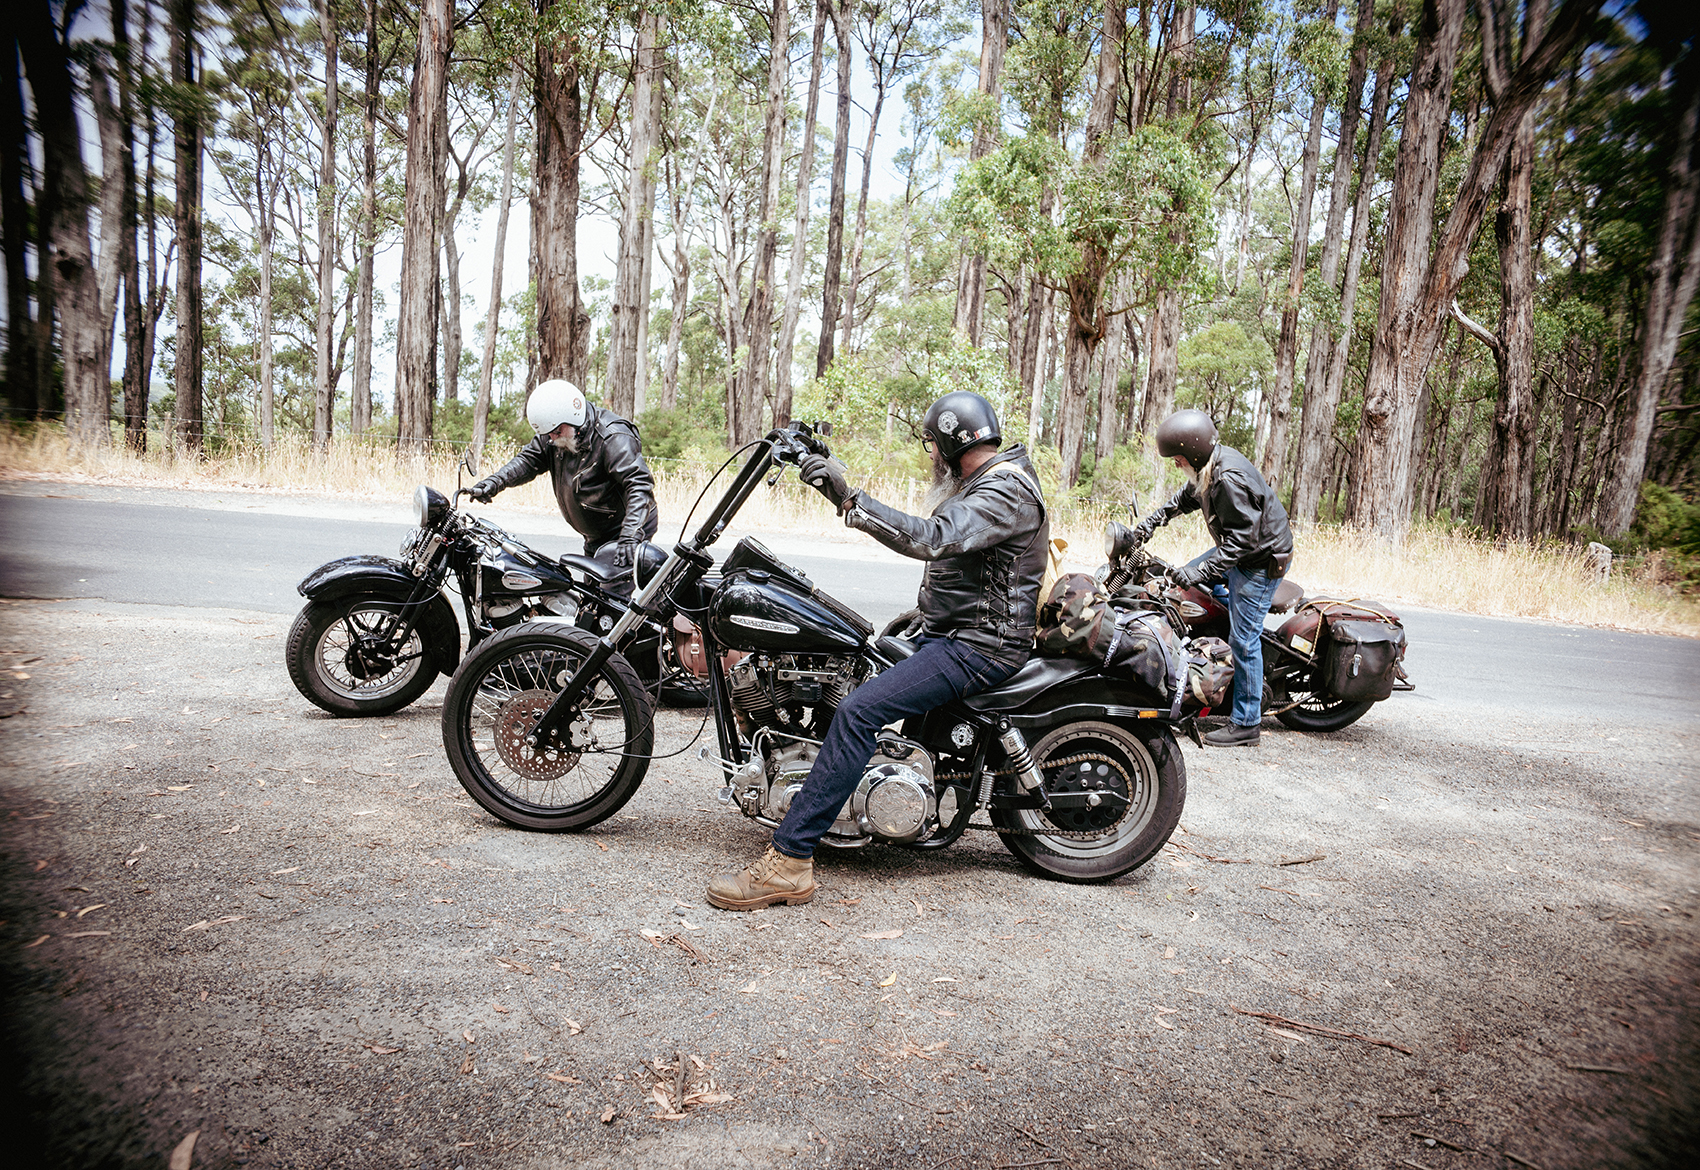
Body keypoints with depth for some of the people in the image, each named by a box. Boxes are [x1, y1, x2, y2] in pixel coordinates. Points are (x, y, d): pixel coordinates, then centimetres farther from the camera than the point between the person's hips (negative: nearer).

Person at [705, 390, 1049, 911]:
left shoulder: (1007, 489, -16)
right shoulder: (979, 483, 19)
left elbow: (930, 538, -31)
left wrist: (850, 499, -34)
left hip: (978, 647, -11)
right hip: (947, 634, 11)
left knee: (857, 710, -25)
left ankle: (789, 860, -25)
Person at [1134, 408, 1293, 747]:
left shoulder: (1230, 479, -30)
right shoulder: (1209, 465, 0)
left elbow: (1241, 539, -30)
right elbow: (1187, 496, 21)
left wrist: (1201, 572, -33)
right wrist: (1152, 521, 15)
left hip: (1262, 558, -11)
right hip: (1238, 548, 11)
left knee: (1243, 639, -7)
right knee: (1186, 575, 23)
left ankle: (1246, 724, 3)